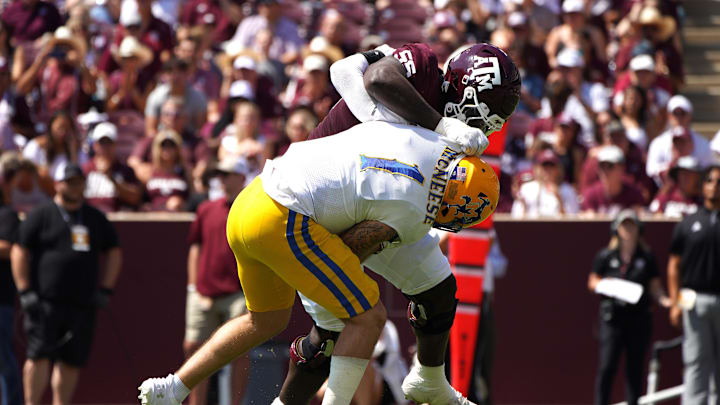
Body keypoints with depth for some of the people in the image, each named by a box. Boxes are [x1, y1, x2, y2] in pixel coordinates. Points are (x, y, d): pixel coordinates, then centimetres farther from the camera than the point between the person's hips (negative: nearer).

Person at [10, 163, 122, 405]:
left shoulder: (96, 218, 17)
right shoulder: (41, 215, 3)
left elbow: (113, 252, 24)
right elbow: (19, 252, -1)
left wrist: (105, 290, 13)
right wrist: (25, 292, -8)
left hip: (83, 303, 5)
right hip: (46, 301, -4)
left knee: (72, 361, 4)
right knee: (39, 355, -10)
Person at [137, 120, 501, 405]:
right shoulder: (412, 216, -12)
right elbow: (352, 246, -1)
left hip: (248, 202, 9)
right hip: (283, 224, -9)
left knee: (267, 321, 28)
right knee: (368, 318, -1)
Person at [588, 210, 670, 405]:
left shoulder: (647, 257, 7)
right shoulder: (606, 256, 4)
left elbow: (654, 287, 9)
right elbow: (592, 282, 10)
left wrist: (666, 300, -10)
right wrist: (603, 285, -12)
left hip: (639, 317, 2)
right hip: (612, 317, -2)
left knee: (635, 367, 5)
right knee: (607, 365, -8)